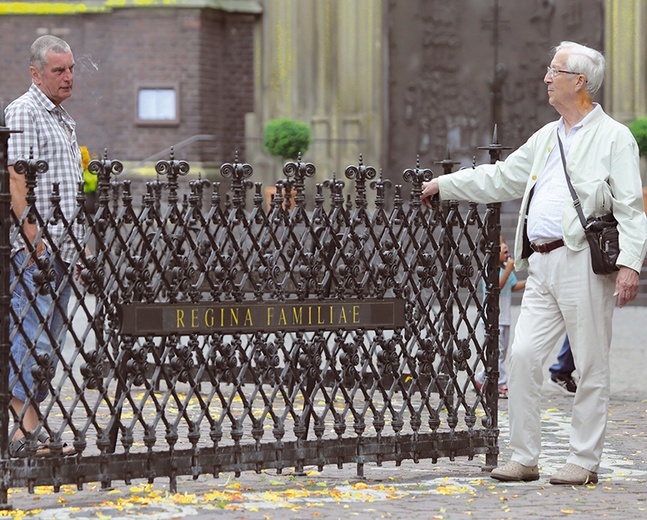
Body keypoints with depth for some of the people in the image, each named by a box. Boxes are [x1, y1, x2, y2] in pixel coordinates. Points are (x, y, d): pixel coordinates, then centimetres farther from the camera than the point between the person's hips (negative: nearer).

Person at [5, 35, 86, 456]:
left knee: (50, 343, 8)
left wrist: (76, 246, 22)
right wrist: (32, 236, -23)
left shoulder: (63, 118, 21)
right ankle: (27, 431, -13)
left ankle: (31, 426, 12)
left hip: (62, 246, 9)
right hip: (34, 248, -9)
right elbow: (17, 179, -16)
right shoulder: (23, 112, -8)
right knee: (31, 336, -12)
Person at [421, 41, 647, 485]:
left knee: (591, 365, -1)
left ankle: (585, 461, 7)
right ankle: (524, 458, 8)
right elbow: (500, 179, 30)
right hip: (542, 264, 7)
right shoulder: (546, 138, 20)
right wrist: (444, 186, 32)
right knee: (523, 354, 1)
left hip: (583, 262, -7)